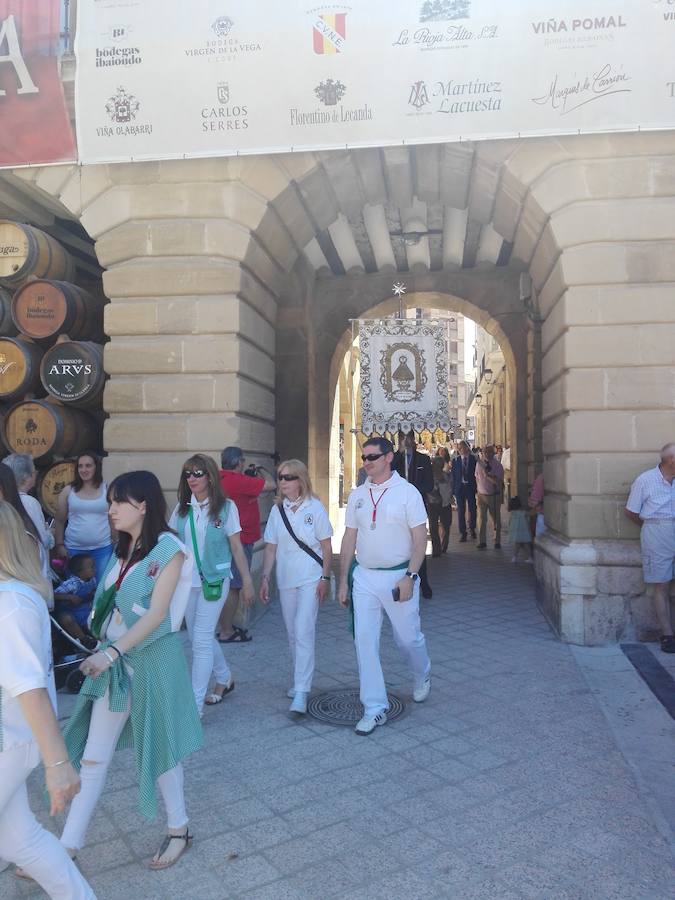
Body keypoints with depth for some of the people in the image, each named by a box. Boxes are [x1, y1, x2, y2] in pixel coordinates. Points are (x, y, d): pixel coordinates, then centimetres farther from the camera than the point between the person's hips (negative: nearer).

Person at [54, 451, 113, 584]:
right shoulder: (68, 490, 2)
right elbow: (60, 521, 8)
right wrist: (59, 545, 2)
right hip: (74, 548, 1)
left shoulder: (107, 489, 0)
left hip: (103, 548, -1)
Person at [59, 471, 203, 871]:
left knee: (159, 749, 10)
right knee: (93, 756, 9)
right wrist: (106, 654, 2)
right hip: (114, 658, 6)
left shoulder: (168, 548, -15)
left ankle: (179, 830, 31)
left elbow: (157, 614, -19)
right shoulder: (124, 548, 7)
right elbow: (113, 605, 8)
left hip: (153, 658, -6)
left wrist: (111, 653, -24)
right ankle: (68, 846, 21)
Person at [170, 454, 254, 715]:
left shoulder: (225, 507, -7)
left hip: (213, 580, -5)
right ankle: (224, 679, 41)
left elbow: (236, 547, -2)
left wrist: (247, 581, 0)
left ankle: (195, 706, 0)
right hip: (186, 581, 5)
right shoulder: (181, 508, 3)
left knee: (201, 640, -7)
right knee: (200, 636, 17)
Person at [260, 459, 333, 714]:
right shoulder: (277, 510, 5)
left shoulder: (314, 507, -6)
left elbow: (326, 547, -4)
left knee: (303, 633, -11)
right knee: (293, 635, 14)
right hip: (286, 579, 5)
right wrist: (265, 578, 4)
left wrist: (325, 578, -9)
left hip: (310, 580, -5)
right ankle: (301, 680, 31)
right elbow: (271, 548, 9)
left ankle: (301, 693, -8)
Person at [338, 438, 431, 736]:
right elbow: (349, 539, 10)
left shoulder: (407, 492, -7)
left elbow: (420, 538, -8)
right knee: (364, 642, 1)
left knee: (408, 638, 9)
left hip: (398, 576, -3)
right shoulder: (357, 495, 6)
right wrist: (343, 581, 8)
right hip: (364, 577, 4)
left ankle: (422, 676, 43)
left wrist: (409, 577, -17)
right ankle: (374, 708, 12)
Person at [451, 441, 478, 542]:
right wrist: (453, 490, -4)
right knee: (461, 511, 2)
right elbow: (453, 476, 3)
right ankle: (463, 533, 9)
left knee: (472, 509, 10)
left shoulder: (474, 459, -1)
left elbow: (477, 473, -1)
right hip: (459, 487, 0)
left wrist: (477, 487, -9)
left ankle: (472, 528, 32)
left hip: (471, 487, 0)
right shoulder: (455, 461, 3)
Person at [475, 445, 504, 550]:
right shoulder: (479, 463, 2)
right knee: (481, 519, -3)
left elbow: (499, 482, -18)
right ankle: (481, 542, 3)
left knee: (496, 519, 8)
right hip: (482, 495, 2)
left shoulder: (497, 465, -10)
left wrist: (488, 475, -26)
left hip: (494, 496, -2)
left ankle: (497, 542, 20)